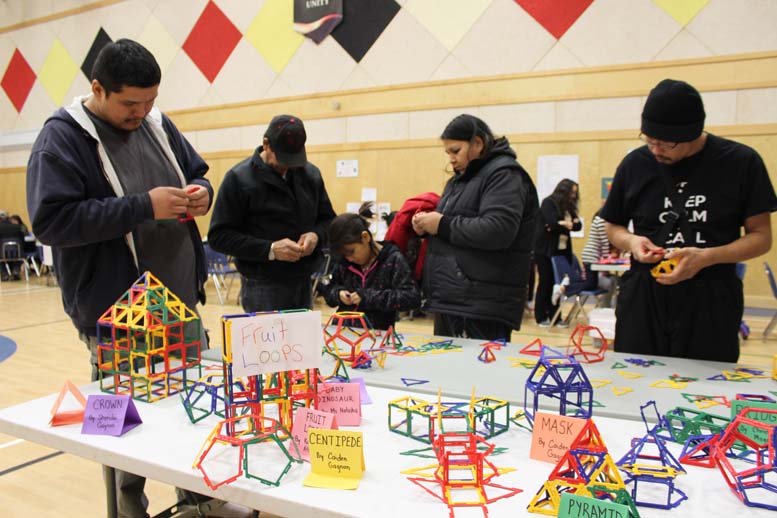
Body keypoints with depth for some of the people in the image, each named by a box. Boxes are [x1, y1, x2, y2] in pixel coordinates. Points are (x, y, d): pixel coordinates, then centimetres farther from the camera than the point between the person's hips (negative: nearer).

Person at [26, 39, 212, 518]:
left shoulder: (158, 124, 9)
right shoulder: (62, 138, -10)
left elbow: (196, 169, 21)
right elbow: (51, 221, -20)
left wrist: (200, 190, -4)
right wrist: (144, 207, -24)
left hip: (180, 302, 7)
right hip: (117, 315, -6)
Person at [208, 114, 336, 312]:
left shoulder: (311, 174, 7)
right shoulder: (239, 178, -7)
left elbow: (327, 218, 18)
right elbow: (219, 236, -9)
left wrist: (316, 235, -6)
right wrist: (269, 249, -20)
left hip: (304, 282, 5)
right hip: (262, 287, -5)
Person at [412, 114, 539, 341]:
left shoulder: (504, 174, -9)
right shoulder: (460, 179, 20)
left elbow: (497, 231, -23)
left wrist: (442, 225, -15)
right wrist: (426, 226, 2)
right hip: (450, 298, 9)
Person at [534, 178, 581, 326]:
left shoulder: (568, 206, 14)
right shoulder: (548, 203, -6)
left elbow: (577, 225, 4)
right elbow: (552, 223, -19)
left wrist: (562, 224, -13)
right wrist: (567, 224, -4)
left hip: (562, 250, 6)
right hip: (546, 250, -6)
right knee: (545, 283, -1)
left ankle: (554, 316, 12)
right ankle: (541, 317, 7)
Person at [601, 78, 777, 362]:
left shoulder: (741, 162, -1)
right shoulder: (635, 164, 5)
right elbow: (614, 227, 15)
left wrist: (706, 257, -15)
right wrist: (631, 241, -8)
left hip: (711, 301, -1)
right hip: (643, 299, 2)